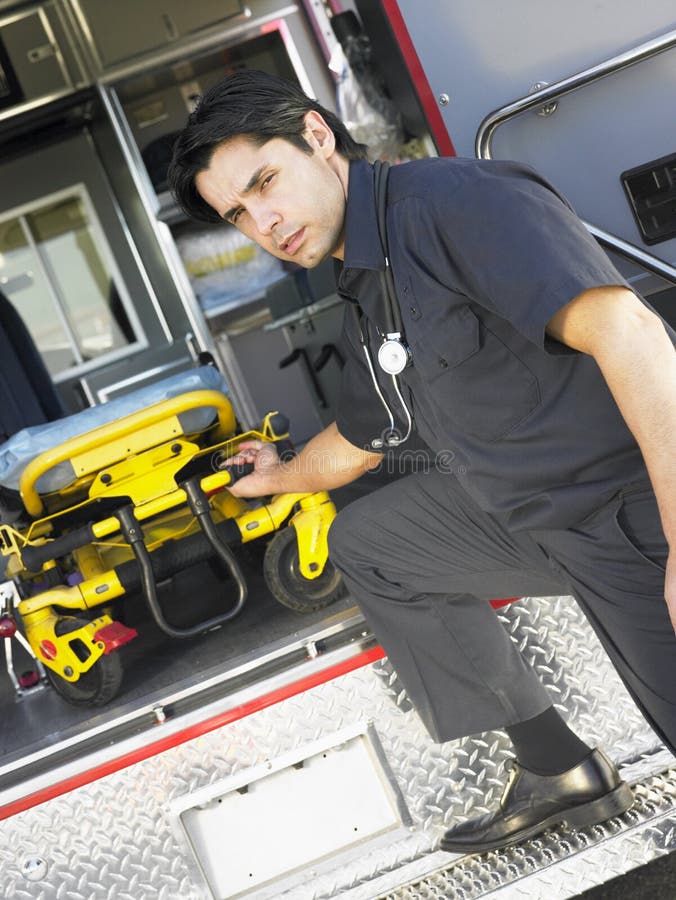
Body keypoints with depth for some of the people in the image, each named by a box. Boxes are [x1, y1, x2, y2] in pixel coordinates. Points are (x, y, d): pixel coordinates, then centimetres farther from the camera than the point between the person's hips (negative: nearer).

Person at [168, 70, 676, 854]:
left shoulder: (452, 198, -19)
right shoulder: (366, 298, 10)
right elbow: (358, 440, 28)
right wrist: (276, 478, 46)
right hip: (528, 506, 9)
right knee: (364, 541, 16)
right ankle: (559, 772, 17)